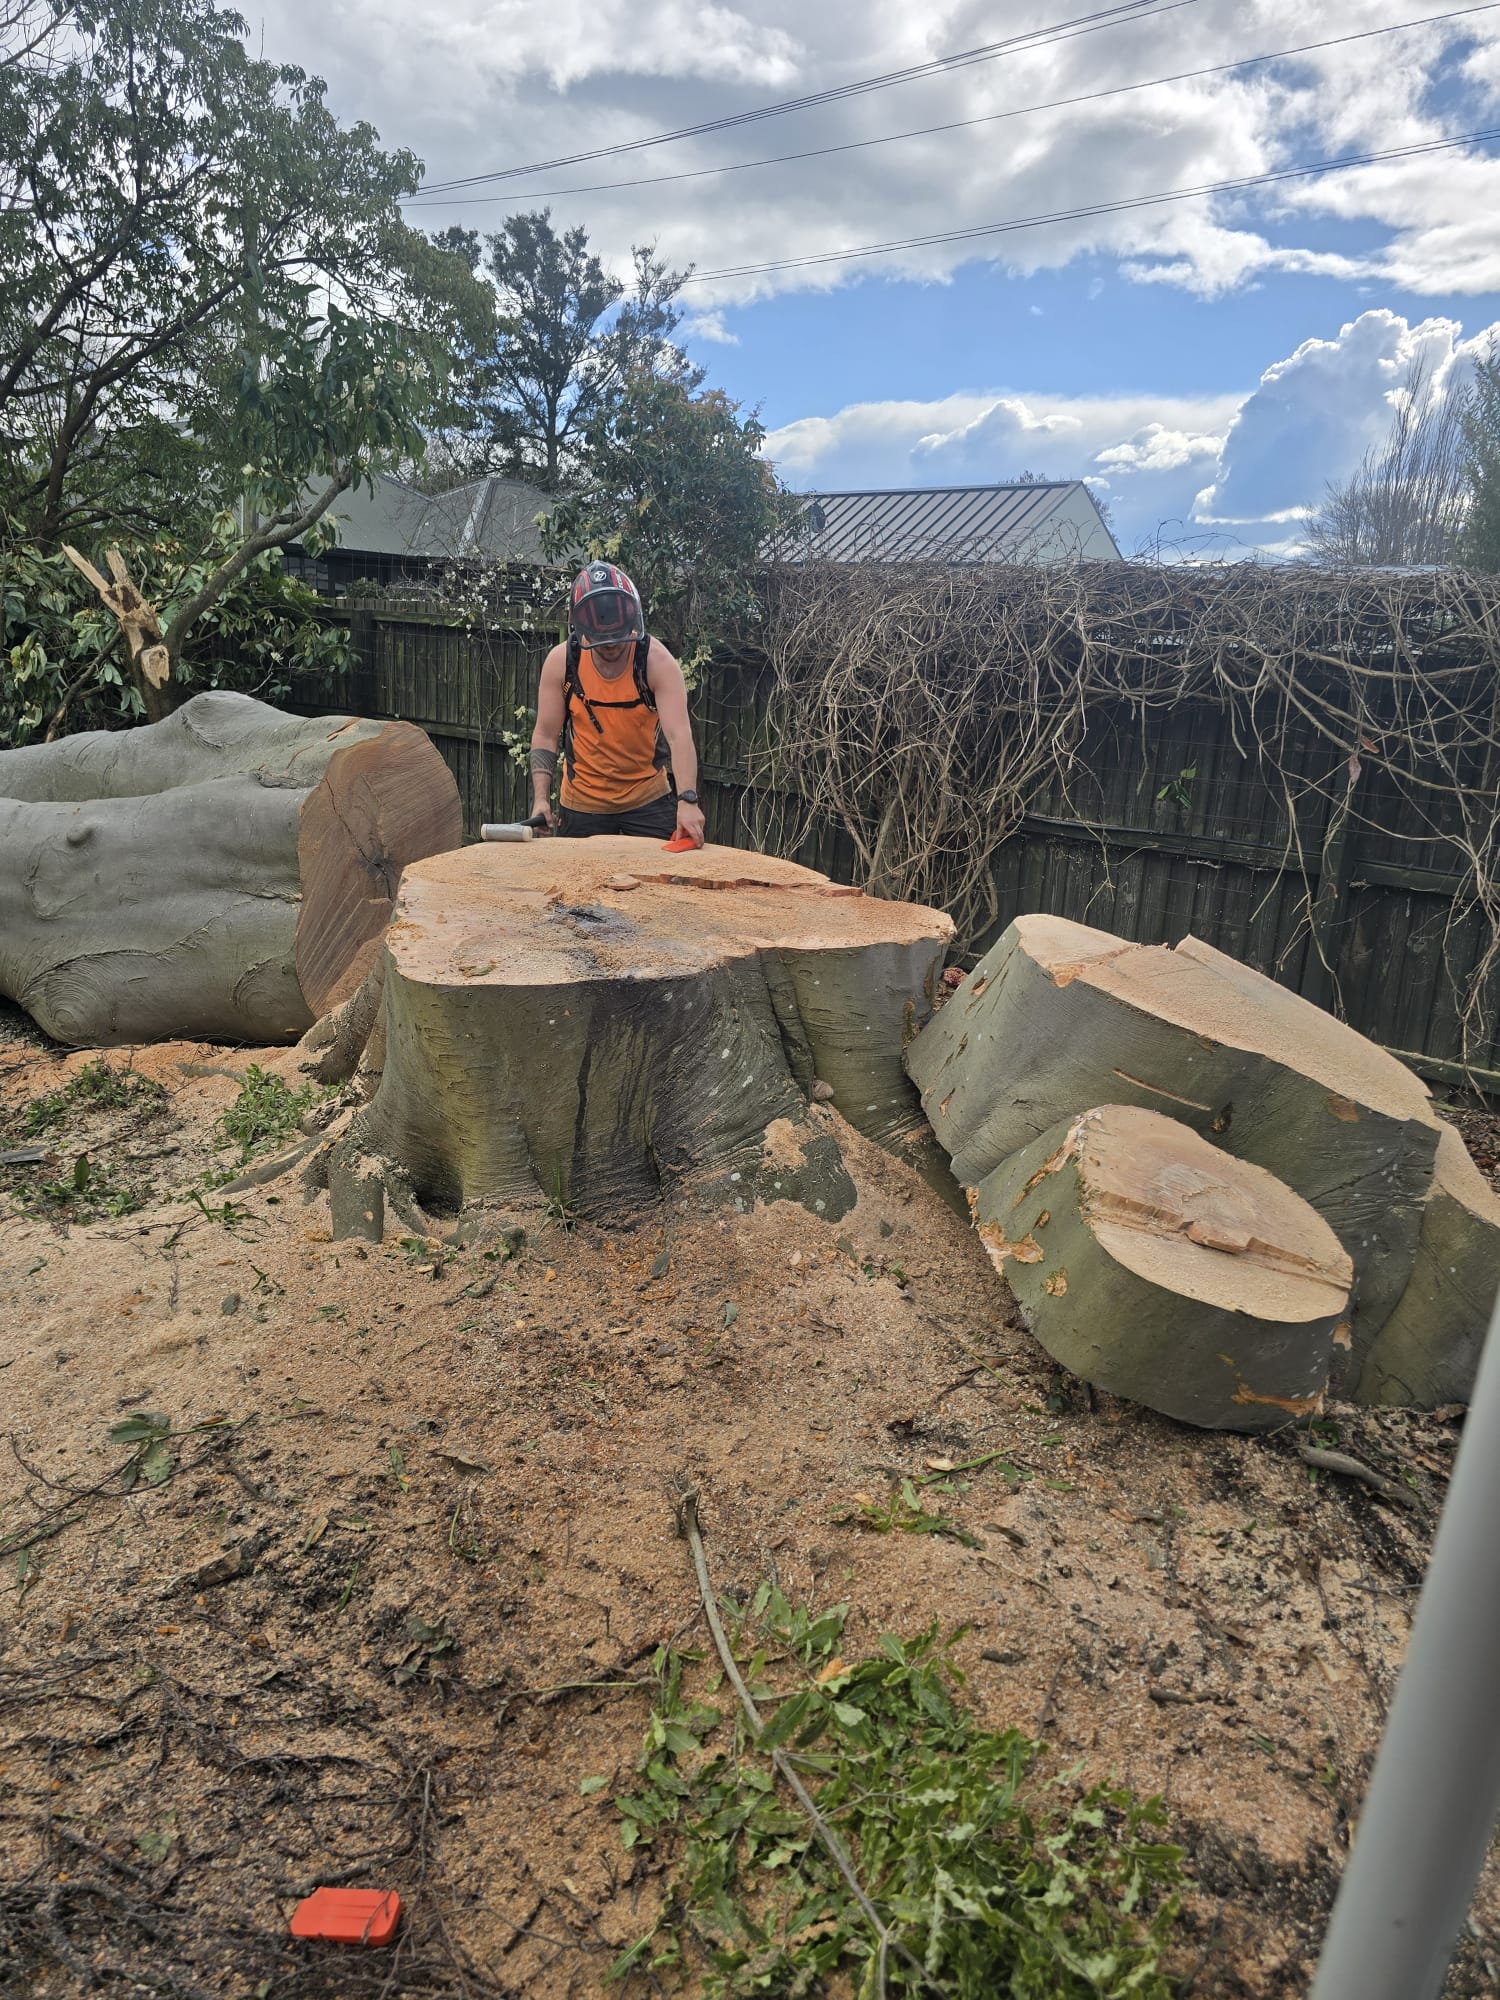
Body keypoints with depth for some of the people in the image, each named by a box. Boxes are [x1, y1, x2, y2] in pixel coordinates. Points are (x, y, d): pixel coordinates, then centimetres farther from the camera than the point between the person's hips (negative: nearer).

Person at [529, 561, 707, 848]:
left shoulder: (657, 661, -17)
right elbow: (546, 736, -4)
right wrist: (541, 798, -16)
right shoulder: (561, 662, -10)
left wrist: (687, 800, -42)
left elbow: (679, 735, -28)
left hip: (648, 800, -1)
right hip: (582, 803, 2)